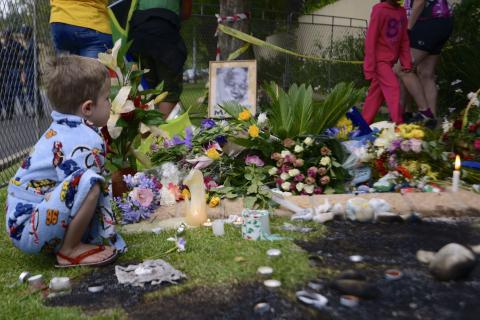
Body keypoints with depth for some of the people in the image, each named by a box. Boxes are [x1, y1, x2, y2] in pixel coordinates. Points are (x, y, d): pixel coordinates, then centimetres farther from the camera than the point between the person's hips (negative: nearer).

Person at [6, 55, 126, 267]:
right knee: (89, 184, -30)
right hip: (28, 229, -10)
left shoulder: (60, 130, 10)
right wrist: (109, 236, -11)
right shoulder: (87, 143, -21)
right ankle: (69, 250, -11)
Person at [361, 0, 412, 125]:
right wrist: (370, 67, -18)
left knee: (377, 93, 8)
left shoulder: (402, 12, 6)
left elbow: (404, 40, 7)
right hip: (379, 59, -7)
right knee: (393, 87, -16)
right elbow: (371, 39, -15)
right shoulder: (379, 10, -13)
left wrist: (406, 62, -2)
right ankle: (398, 124, -16)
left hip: (390, 60, 7)